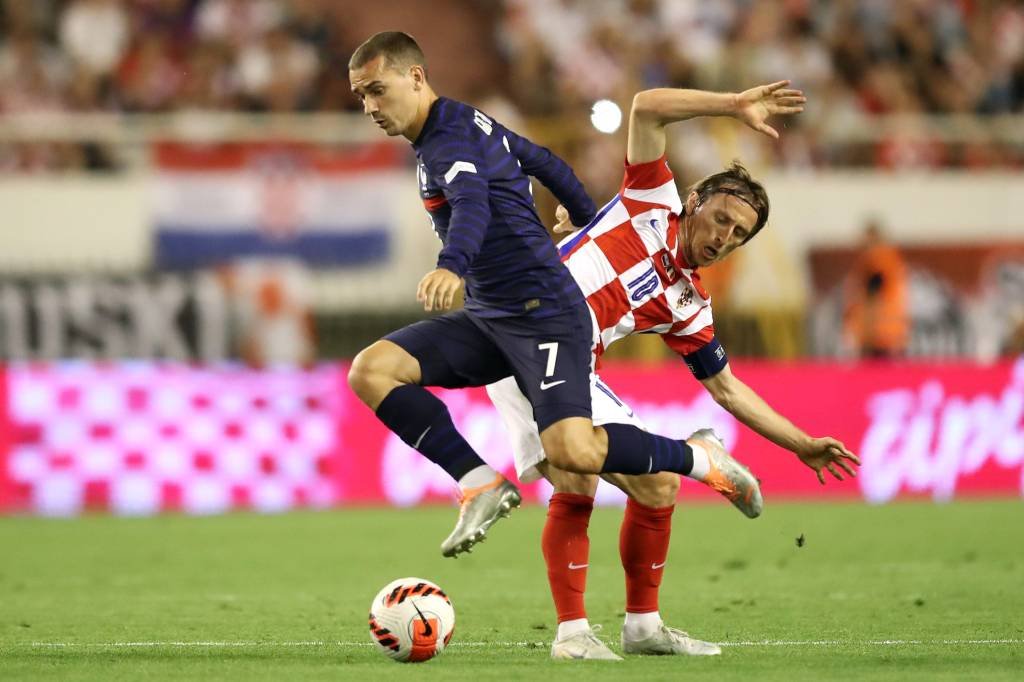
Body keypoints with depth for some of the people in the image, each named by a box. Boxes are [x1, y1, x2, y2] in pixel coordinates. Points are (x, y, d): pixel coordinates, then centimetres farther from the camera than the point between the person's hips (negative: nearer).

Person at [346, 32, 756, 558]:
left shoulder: (448, 140, -15)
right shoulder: (472, 123, 15)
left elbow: (473, 207, -37)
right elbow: (547, 164, 28)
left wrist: (452, 266, -57)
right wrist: (590, 224, 45)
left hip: (543, 314, -10)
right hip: (486, 318, 10)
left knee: (572, 451, -27)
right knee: (370, 370, -9)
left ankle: (695, 457, 1)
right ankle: (481, 485, -11)